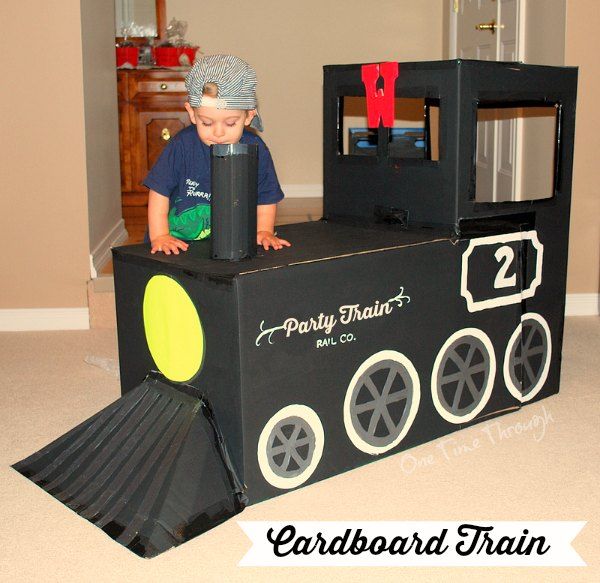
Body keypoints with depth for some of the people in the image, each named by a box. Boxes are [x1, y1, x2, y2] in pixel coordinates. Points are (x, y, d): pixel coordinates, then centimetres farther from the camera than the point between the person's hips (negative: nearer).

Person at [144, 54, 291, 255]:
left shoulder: (256, 150, -2)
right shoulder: (182, 145, -7)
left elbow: (266, 199, 9)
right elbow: (160, 193, -3)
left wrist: (264, 232, -4)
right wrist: (159, 237, -11)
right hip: (179, 245, -4)